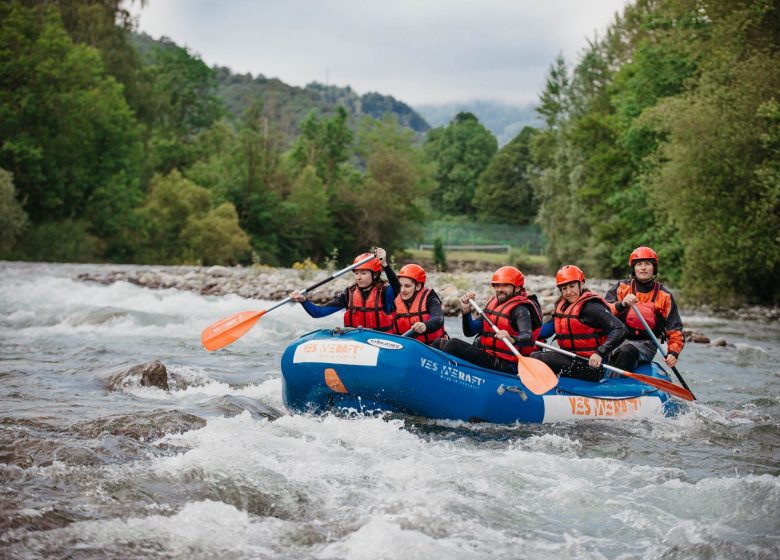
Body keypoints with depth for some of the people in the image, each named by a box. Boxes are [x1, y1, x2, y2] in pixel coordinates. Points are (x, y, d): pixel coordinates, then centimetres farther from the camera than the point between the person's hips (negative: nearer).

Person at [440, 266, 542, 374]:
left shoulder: (520, 309, -10)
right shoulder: (493, 303, 15)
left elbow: (528, 338, -28)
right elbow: (470, 331, 16)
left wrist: (512, 339, -48)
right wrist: (466, 310, 0)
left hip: (505, 367, -9)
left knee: (455, 344, -20)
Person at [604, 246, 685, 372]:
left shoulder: (664, 296, 9)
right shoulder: (621, 287, 9)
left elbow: (675, 329, 10)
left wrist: (673, 352, -6)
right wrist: (621, 304, -23)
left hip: (646, 344, -1)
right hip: (618, 341, 1)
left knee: (628, 351, -35)